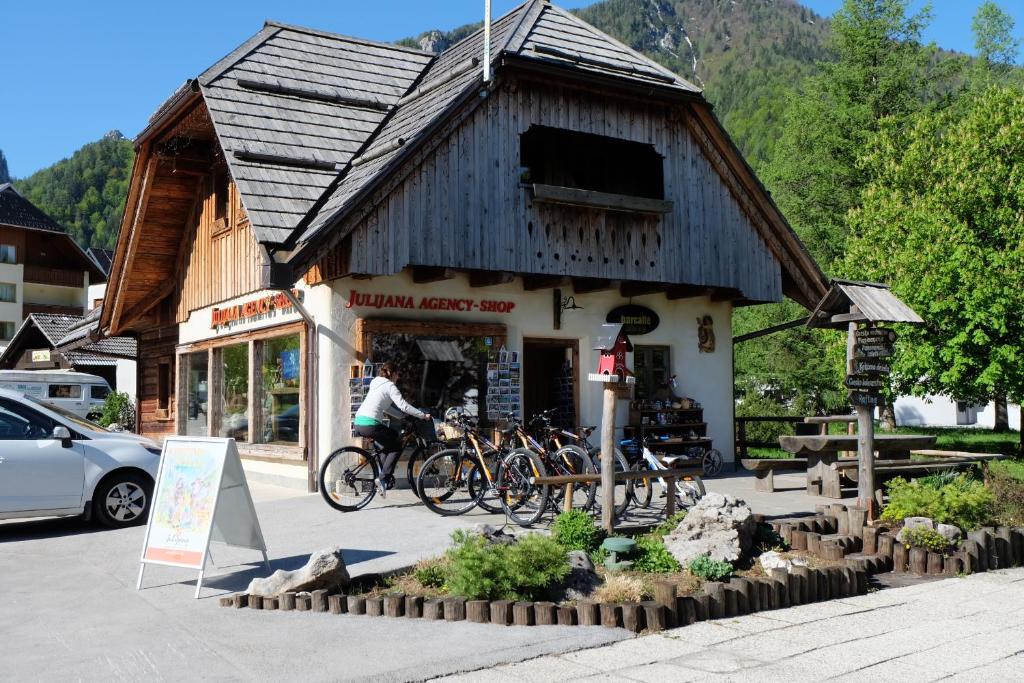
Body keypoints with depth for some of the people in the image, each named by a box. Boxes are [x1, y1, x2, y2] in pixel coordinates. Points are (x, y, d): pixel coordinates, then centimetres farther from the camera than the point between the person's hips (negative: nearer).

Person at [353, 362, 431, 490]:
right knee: (396, 448, 6)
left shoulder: (376, 383, 24)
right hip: (370, 424, -9)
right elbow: (403, 406, -13)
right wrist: (423, 415, -8)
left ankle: (383, 472, 23)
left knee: (393, 435, 25)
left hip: (358, 422, 9)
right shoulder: (389, 385, -3)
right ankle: (384, 479, -2)